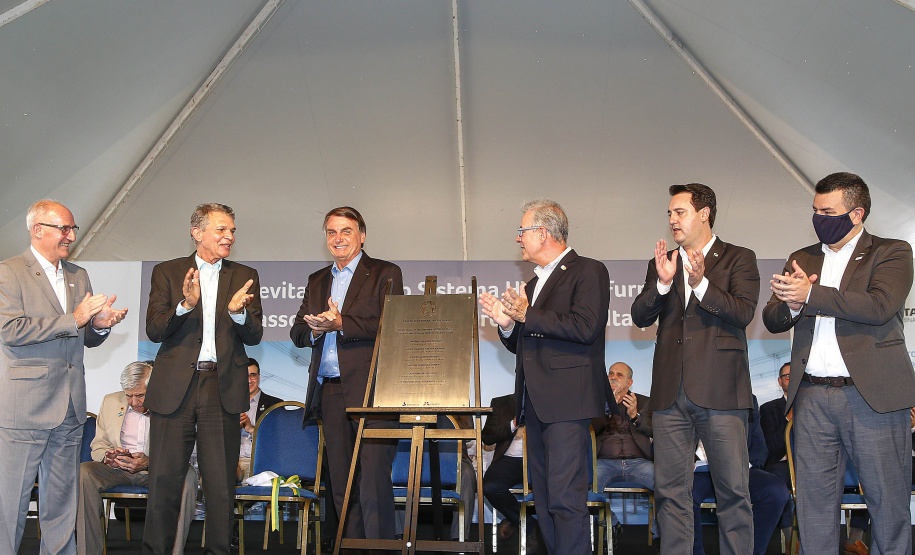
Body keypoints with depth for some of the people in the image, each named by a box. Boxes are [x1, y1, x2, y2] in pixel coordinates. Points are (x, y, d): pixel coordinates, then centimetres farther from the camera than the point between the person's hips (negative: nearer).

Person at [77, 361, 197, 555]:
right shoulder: (110, 402, 6)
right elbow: (98, 447, 11)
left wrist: (150, 462, -26)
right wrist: (109, 456, -14)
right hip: (118, 470, 2)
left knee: (188, 474, -34)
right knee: (83, 471, -28)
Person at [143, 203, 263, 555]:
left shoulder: (244, 276, 11)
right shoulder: (167, 272, 8)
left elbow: (254, 337, 4)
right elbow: (154, 331, -2)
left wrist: (238, 312, -18)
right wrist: (185, 305, -20)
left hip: (223, 390, 1)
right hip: (175, 388, -1)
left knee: (221, 485, 4)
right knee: (163, 481, 2)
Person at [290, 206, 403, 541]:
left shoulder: (385, 273, 4)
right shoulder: (317, 281, 22)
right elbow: (297, 332, 16)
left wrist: (341, 324, -18)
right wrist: (315, 330, -6)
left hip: (370, 391, -5)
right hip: (329, 393, 6)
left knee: (373, 481, -10)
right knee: (341, 485, 7)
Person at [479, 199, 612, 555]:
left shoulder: (588, 271, -3)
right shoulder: (533, 284, 23)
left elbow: (585, 327, -19)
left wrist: (527, 315, -13)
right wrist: (507, 324, 5)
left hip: (567, 402, -9)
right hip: (535, 403, 9)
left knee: (565, 496, -12)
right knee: (543, 497, 10)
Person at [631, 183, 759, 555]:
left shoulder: (738, 259, 6)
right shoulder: (661, 264, 17)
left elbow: (743, 313, -8)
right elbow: (640, 317, 6)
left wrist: (701, 283, -20)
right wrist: (663, 283, -11)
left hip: (720, 390, -3)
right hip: (670, 393, 4)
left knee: (734, 490, -1)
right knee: (670, 492, 7)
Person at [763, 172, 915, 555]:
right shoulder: (802, 259, 17)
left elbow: (881, 306, -15)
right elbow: (773, 320, 11)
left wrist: (810, 295, -15)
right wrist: (791, 304, -11)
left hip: (872, 394, -4)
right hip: (812, 397, 4)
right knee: (814, 504, 5)